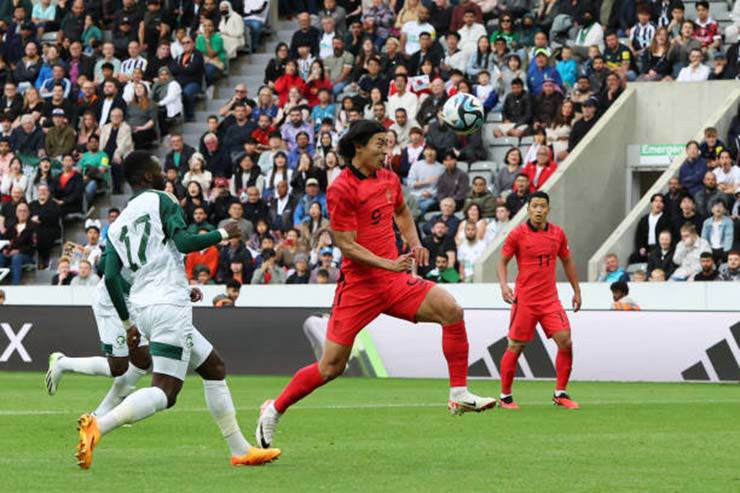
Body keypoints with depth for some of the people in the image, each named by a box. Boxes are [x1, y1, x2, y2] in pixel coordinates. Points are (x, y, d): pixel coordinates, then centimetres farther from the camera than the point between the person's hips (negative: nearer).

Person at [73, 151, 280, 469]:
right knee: (164, 392, -15)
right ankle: (98, 426, -34)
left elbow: (111, 278, 10)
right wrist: (223, 234, 0)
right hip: (170, 304, -9)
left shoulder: (117, 226, 18)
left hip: (144, 309, 9)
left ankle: (240, 450, 19)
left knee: (214, 367, 20)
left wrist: (128, 324, 17)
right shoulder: (160, 201, -1)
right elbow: (184, 242, -15)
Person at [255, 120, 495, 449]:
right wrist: (388, 264, -24)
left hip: (394, 280, 6)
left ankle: (459, 396, -9)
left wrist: (414, 243, 13)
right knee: (331, 366, -5)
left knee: (451, 310, -14)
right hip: (358, 285, -6)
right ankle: (274, 411, 15)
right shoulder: (342, 189, -13)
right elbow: (346, 246, -15)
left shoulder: (389, 179, 9)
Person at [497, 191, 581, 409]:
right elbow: (502, 261, 2)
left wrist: (577, 291, 18)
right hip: (524, 299, -3)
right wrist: (504, 285, -13)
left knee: (565, 341, -8)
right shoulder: (518, 234, -5)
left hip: (550, 299, 3)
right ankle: (505, 396, 13)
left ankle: (560, 393, 4)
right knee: (516, 347, -1)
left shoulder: (557, 233, 6)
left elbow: (567, 262, 18)